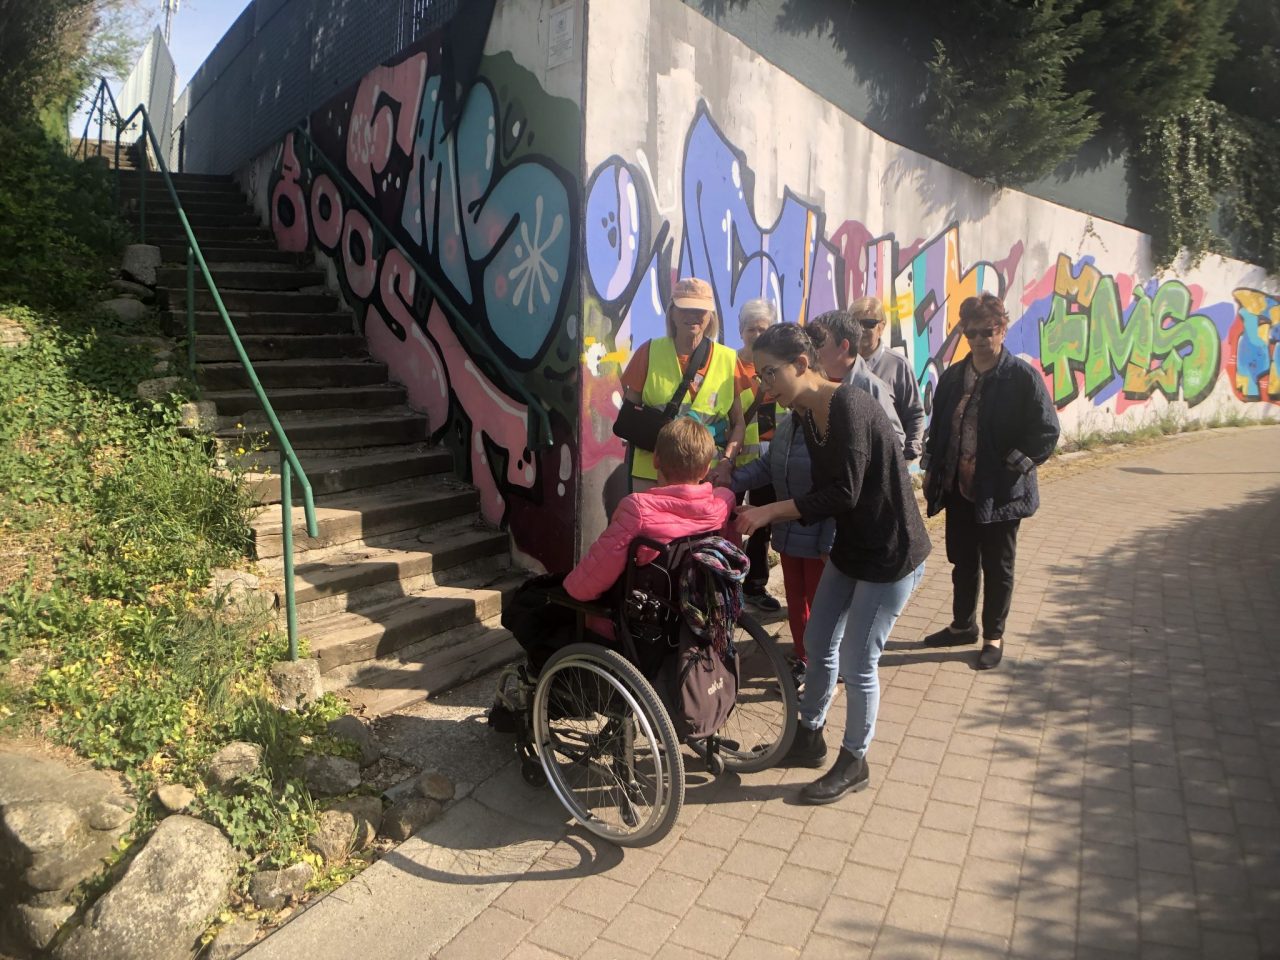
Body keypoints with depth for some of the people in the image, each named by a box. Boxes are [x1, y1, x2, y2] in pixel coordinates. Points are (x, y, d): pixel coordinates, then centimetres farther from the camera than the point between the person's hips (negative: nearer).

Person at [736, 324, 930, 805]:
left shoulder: (849, 406, -24)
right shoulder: (808, 415, 2)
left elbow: (844, 493, -27)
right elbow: (824, 490, 4)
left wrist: (768, 512, -25)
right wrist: (763, 517, -8)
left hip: (892, 552, -9)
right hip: (850, 547, 9)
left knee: (857, 662, 2)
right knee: (818, 643, 16)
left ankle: (854, 763, 23)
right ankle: (809, 737, 36)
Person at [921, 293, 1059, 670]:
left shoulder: (1023, 376, -11)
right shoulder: (953, 376, 6)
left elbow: (1046, 432, -11)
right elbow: (938, 428, 12)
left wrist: (1013, 466, -15)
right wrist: (932, 470, 6)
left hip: (1000, 493, -5)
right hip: (958, 488, 5)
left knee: (997, 567, 10)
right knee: (962, 562, 18)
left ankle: (993, 636, 26)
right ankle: (963, 625, 36)